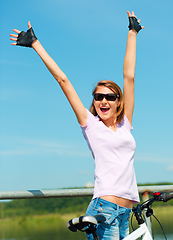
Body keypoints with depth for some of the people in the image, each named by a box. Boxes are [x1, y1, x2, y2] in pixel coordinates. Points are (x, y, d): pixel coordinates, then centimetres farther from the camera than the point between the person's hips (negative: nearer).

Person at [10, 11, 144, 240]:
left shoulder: (125, 124, 14)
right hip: (103, 207, -5)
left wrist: (133, 33, 21)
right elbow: (63, 80, 7)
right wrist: (36, 44, 9)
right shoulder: (90, 124, 5)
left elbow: (129, 76, 17)